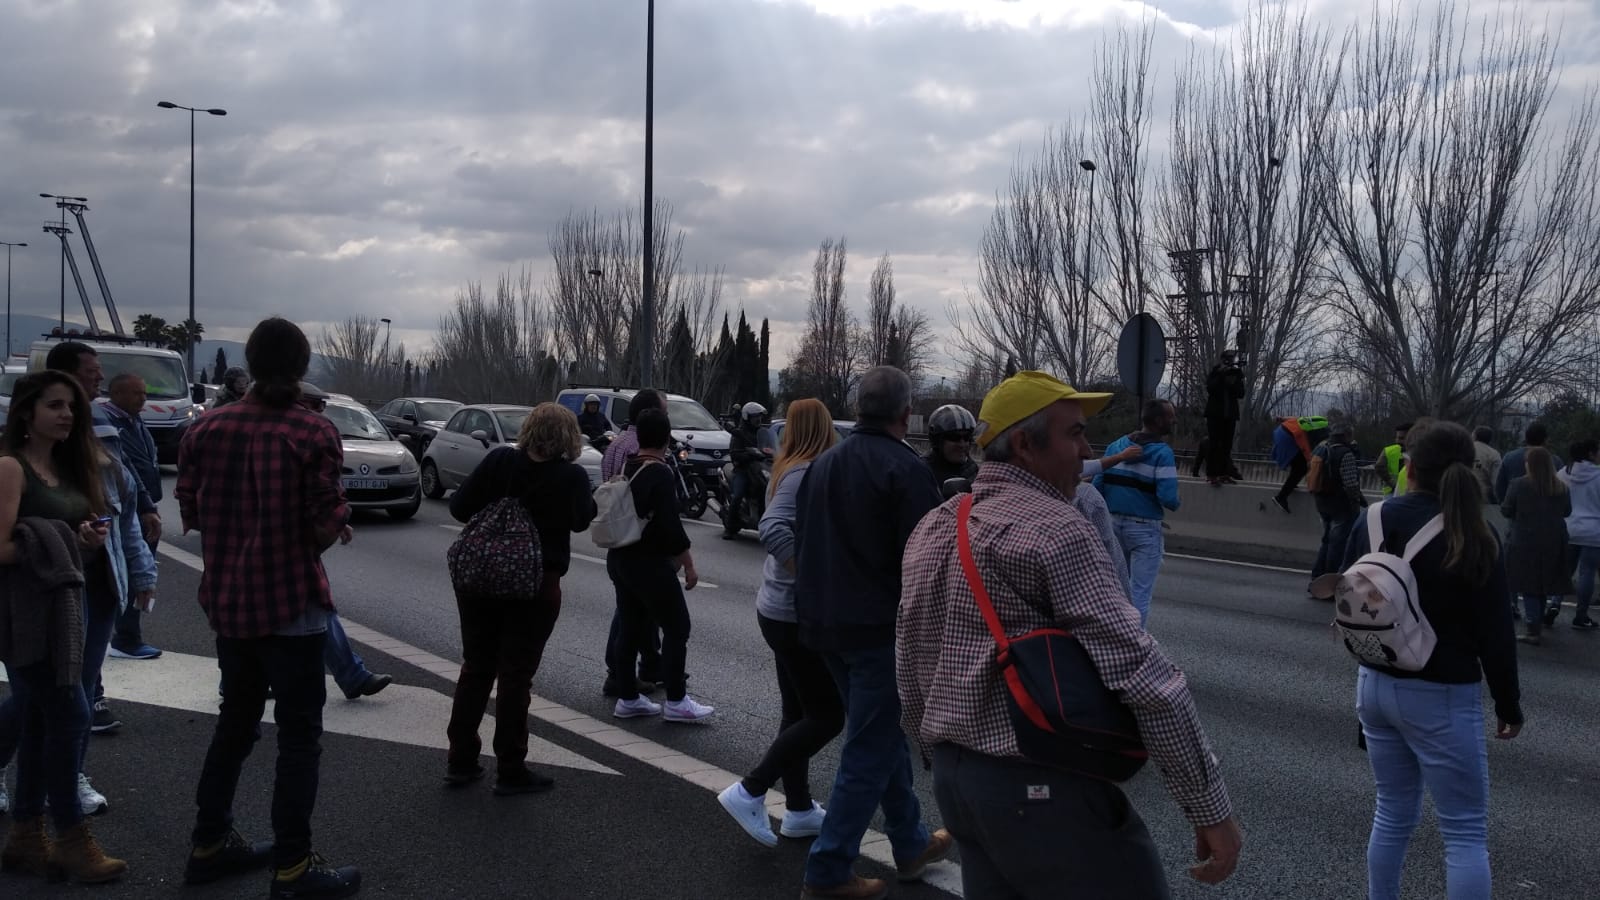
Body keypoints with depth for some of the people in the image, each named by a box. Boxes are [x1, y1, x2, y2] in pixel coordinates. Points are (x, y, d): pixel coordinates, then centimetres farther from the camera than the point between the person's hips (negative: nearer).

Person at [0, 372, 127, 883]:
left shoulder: (69, 467, 13)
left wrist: (90, 540, -3)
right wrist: (58, 544, -17)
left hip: (63, 603, 8)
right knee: (69, 714, -7)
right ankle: (71, 839, 5)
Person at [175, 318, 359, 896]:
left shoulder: (207, 428, 0)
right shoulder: (313, 433, -14)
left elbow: (190, 511, 6)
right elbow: (325, 526, -17)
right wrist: (338, 523, 5)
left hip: (227, 600, 6)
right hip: (290, 603, -6)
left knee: (235, 721, 21)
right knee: (299, 735, 3)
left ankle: (209, 844, 30)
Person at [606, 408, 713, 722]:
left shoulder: (626, 469, 7)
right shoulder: (660, 474, -17)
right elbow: (671, 526, -20)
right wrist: (689, 565, -13)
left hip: (620, 558, 8)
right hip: (649, 563, -8)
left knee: (631, 628, 13)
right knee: (677, 628, -1)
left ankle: (627, 699, 17)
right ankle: (675, 701, 1)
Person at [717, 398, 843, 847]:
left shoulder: (795, 470, 9)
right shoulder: (806, 473, -19)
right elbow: (774, 529, -33)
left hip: (783, 610, 9)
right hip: (798, 613, -9)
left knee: (799, 712, 15)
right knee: (827, 716, -2)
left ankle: (799, 810, 24)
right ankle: (749, 792, 0)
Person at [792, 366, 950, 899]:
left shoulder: (823, 465, 9)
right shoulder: (904, 469, -15)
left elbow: (802, 542, 15)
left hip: (825, 623, 8)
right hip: (882, 627, -8)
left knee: (884, 733, 21)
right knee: (869, 749, 1)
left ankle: (911, 844, 32)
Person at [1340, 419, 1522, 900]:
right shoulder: (1474, 536, -14)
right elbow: (1495, 631, -10)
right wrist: (1508, 702, 1)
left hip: (1375, 685, 5)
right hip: (1441, 697, -5)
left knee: (1393, 813, 18)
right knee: (1465, 832, 2)